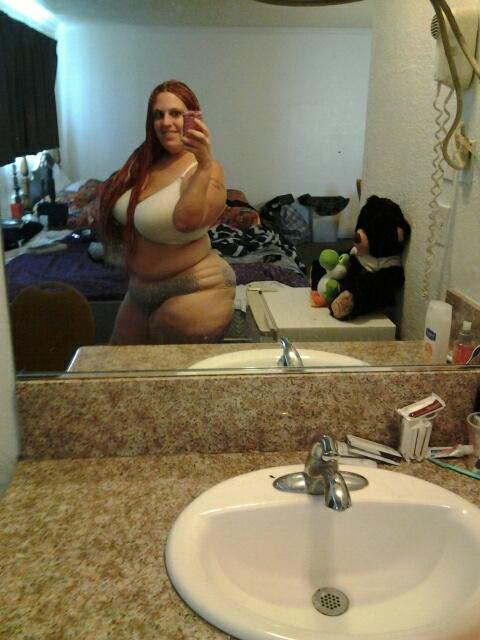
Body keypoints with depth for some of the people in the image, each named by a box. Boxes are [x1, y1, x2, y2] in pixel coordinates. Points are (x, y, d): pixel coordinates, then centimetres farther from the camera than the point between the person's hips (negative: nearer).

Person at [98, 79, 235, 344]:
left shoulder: (206, 171, -17)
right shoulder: (143, 162, 4)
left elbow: (187, 221, -38)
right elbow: (123, 220, 18)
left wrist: (205, 164, -43)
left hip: (192, 292, -8)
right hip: (140, 290, 8)